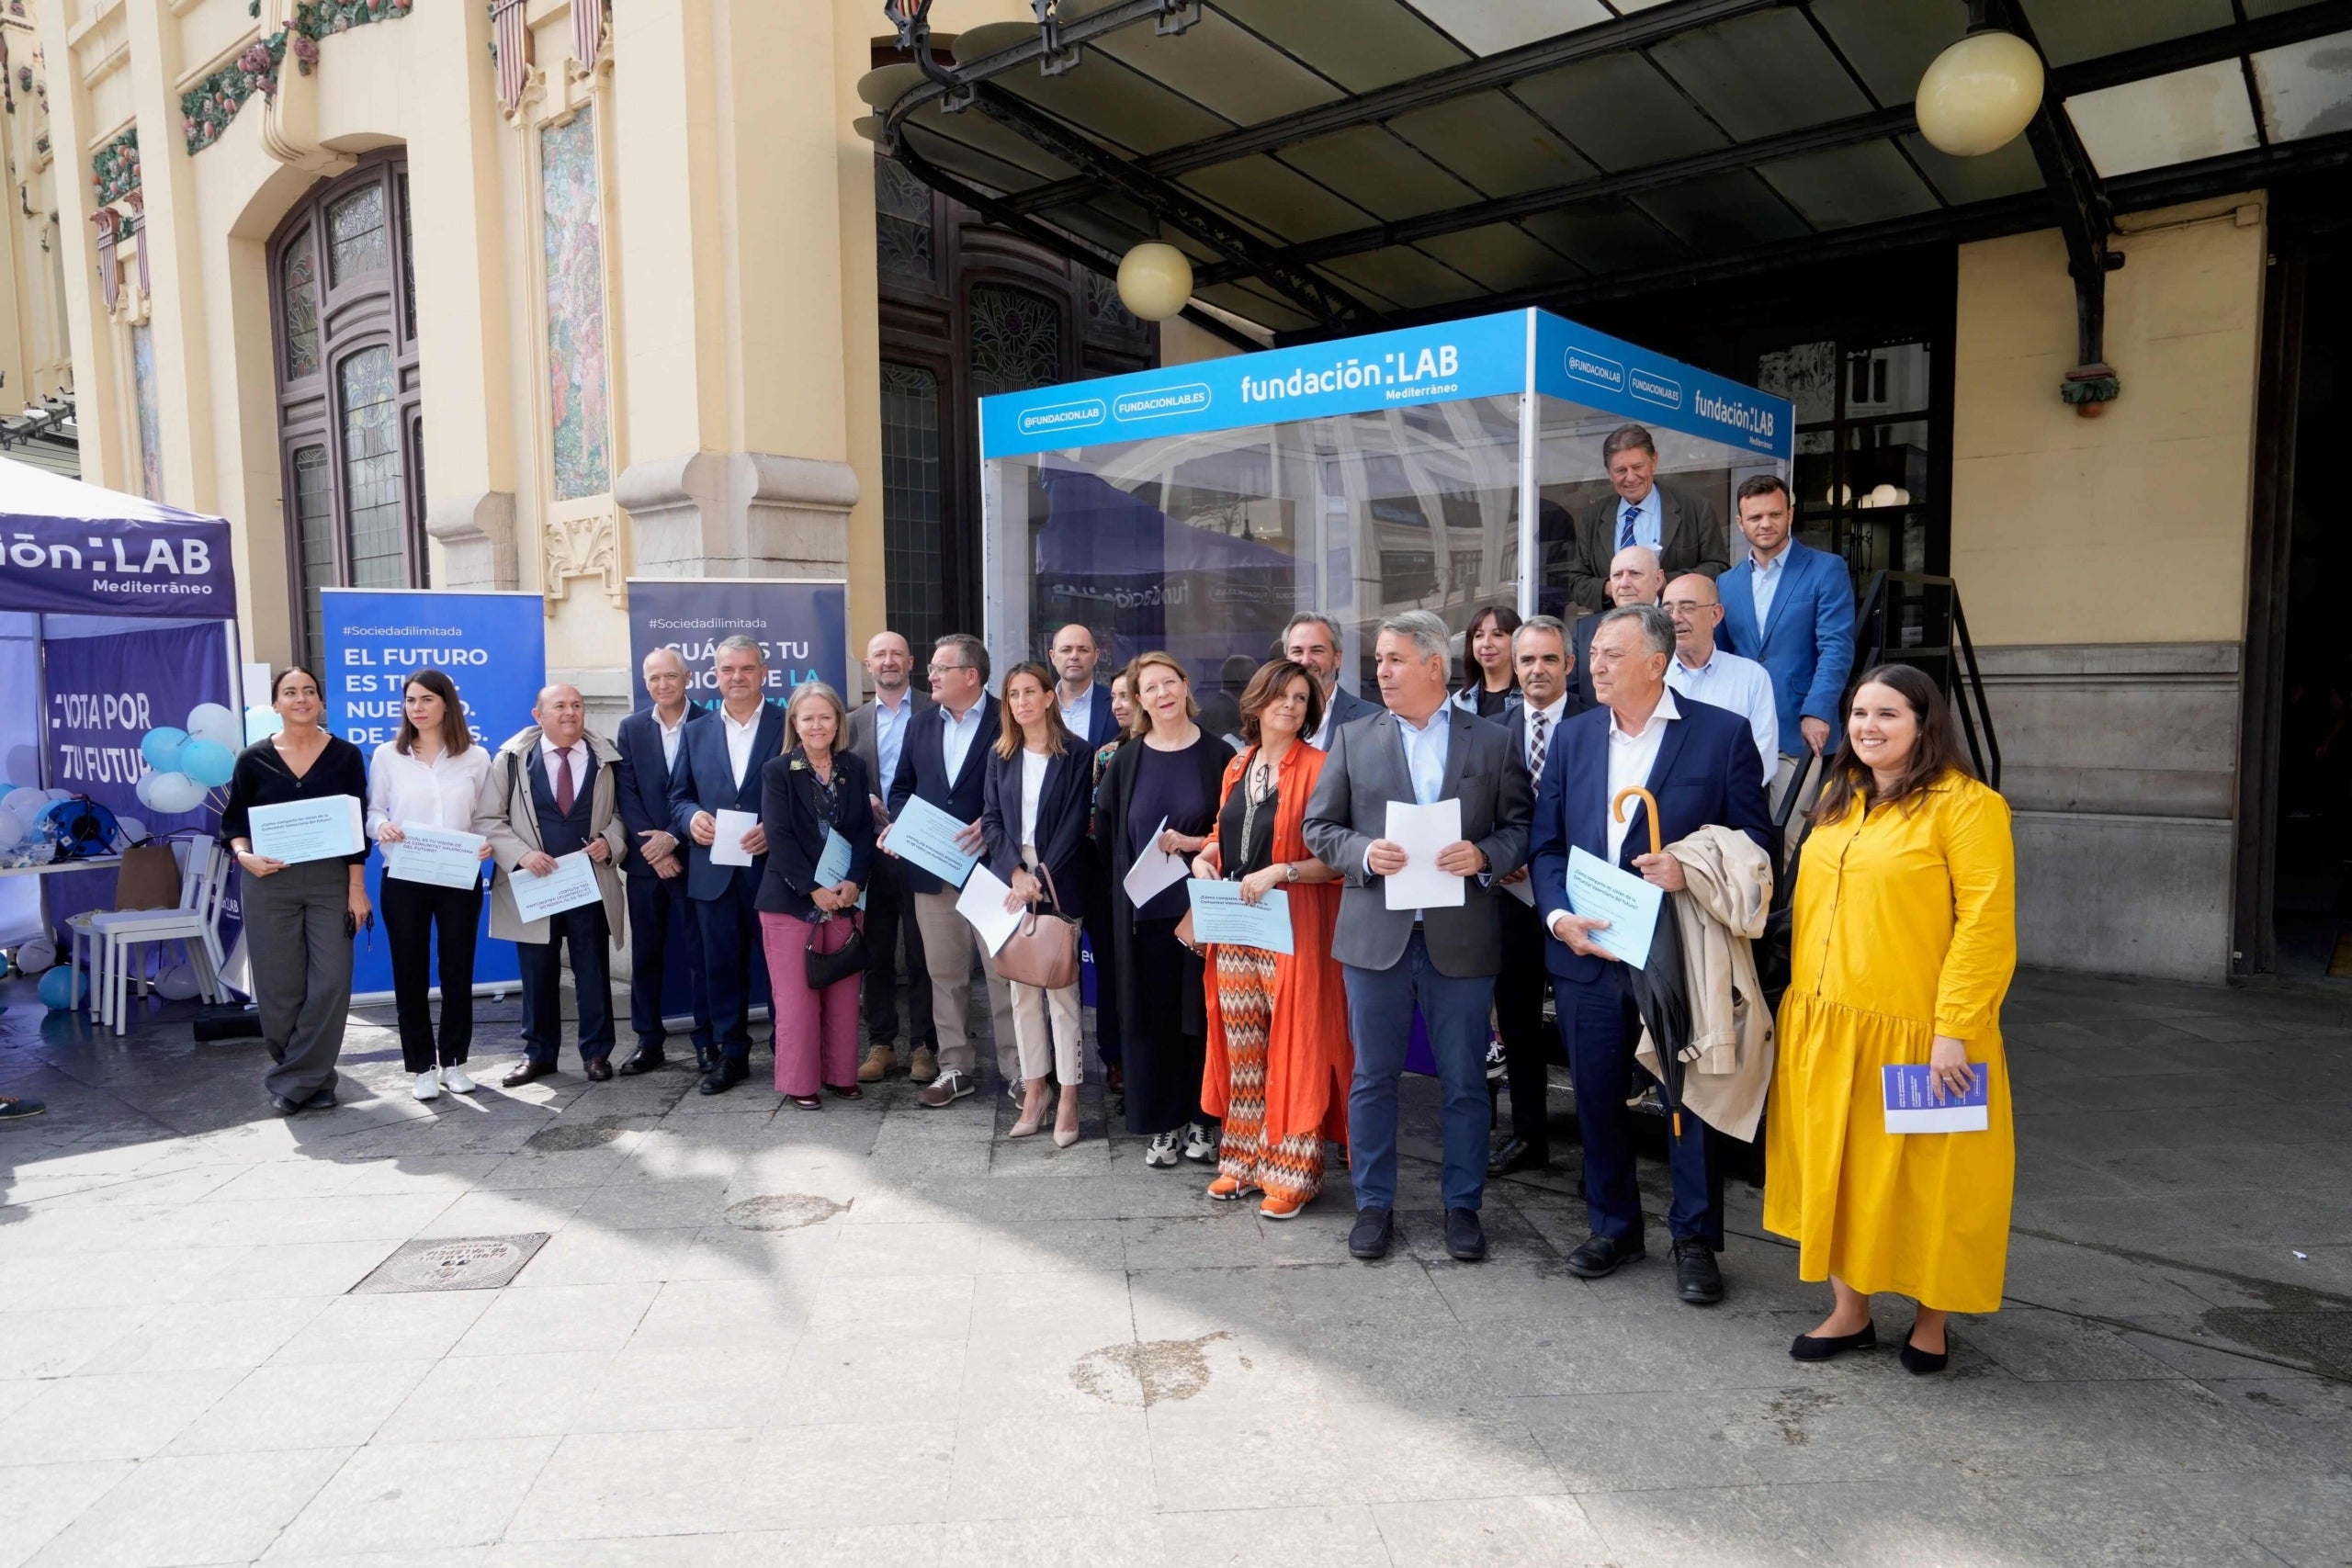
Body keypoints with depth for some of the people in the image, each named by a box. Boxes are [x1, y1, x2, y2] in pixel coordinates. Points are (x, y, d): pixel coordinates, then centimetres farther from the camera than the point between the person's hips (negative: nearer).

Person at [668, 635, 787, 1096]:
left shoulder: (789, 725, 0)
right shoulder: (696, 732, 13)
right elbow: (678, 796, 14)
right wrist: (691, 817, -8)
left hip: (774, 867, -3)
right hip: (713, 871, 4)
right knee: (722, 966, 9)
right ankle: (730, 1054, 20)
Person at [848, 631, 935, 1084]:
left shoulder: (934, 713, 0)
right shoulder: (855, 721, 11)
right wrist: (863, 802, -8)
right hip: (872, 851, 4)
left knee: (922, 952, 3)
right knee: (876, 953, 10)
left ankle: (923, 1045, 12)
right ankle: (880, 1044, 20)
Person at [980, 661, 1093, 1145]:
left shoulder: (1075, 752, -2)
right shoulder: (1000, 754, 10)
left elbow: (1075, 823, -7)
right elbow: (991, 819, 5)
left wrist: (1041, 878, -13)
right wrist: (1016, 873, -9)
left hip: (1058, 884, -4)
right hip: (1010, 880, 4)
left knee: (1062, 988, -3)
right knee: (1021, 989, 6)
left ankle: (1068, 1099, 4)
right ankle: (1034, 1090, 15)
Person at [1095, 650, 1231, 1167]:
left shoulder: (1218, 755, 1)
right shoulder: (1125, 762, 6)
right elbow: (1110, 836, 9)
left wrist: (1195, 843, -13)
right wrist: (1122, 888, 1)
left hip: (1203, 906, -1)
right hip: (1143, 909, 1)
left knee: (1202, 1015, 5)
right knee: (1151, 1018, 4)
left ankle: (1200, 1120, 18)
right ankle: (1161, 1124, 15)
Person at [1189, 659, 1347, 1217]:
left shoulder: (1318, 768, -6)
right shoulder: (1237, 768, 13)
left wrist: (1279, 872, -22)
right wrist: (1205, 858, 4)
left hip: (1293, 929, -6)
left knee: (1293, 1048, -1)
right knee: (1240, 1047, 11)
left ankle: (1292, 1171, 9)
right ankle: (1243, 1160, 22)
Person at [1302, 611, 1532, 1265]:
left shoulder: (1492, 742, 5)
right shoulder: (1354, 738, 6)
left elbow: (1520, 829, 5)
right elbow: (1320, 826, 6)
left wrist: (1485, 856, -14)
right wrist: (1364, 854, -12)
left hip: (1462, 936, 0)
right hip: (1377, 934, 1)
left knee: (1466, 1081, 8)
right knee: (1373, 1077, 9)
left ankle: (1463, 1206, 24)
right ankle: (1373, 1204, 23)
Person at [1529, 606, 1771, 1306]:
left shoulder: (1723, 733, -4)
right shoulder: (1574, 735, 7)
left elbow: (1753, 843, -3)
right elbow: (1547, 843, 7)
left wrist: (1692, 870, -21)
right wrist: (1558, 915, -9)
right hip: (1587, 953, 4)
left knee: (1691, 1098, 8)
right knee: (1597, 1097, 13)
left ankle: (1695, 1240, 26)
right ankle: (1613, 1227, 32)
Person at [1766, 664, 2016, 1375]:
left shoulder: (1965, 804, -10)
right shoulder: (1837, 798, 11)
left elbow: (1986, 924, -15)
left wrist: (1954, 1030, -19)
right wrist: (1806, 1003, 10)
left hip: (1913, 1034, -6)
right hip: (1823, 1026, 7)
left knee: (1920, 1176, 7)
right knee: (1834, 1167, 13)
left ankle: (1930, 1320, 27)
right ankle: (1849, 1311, 27)